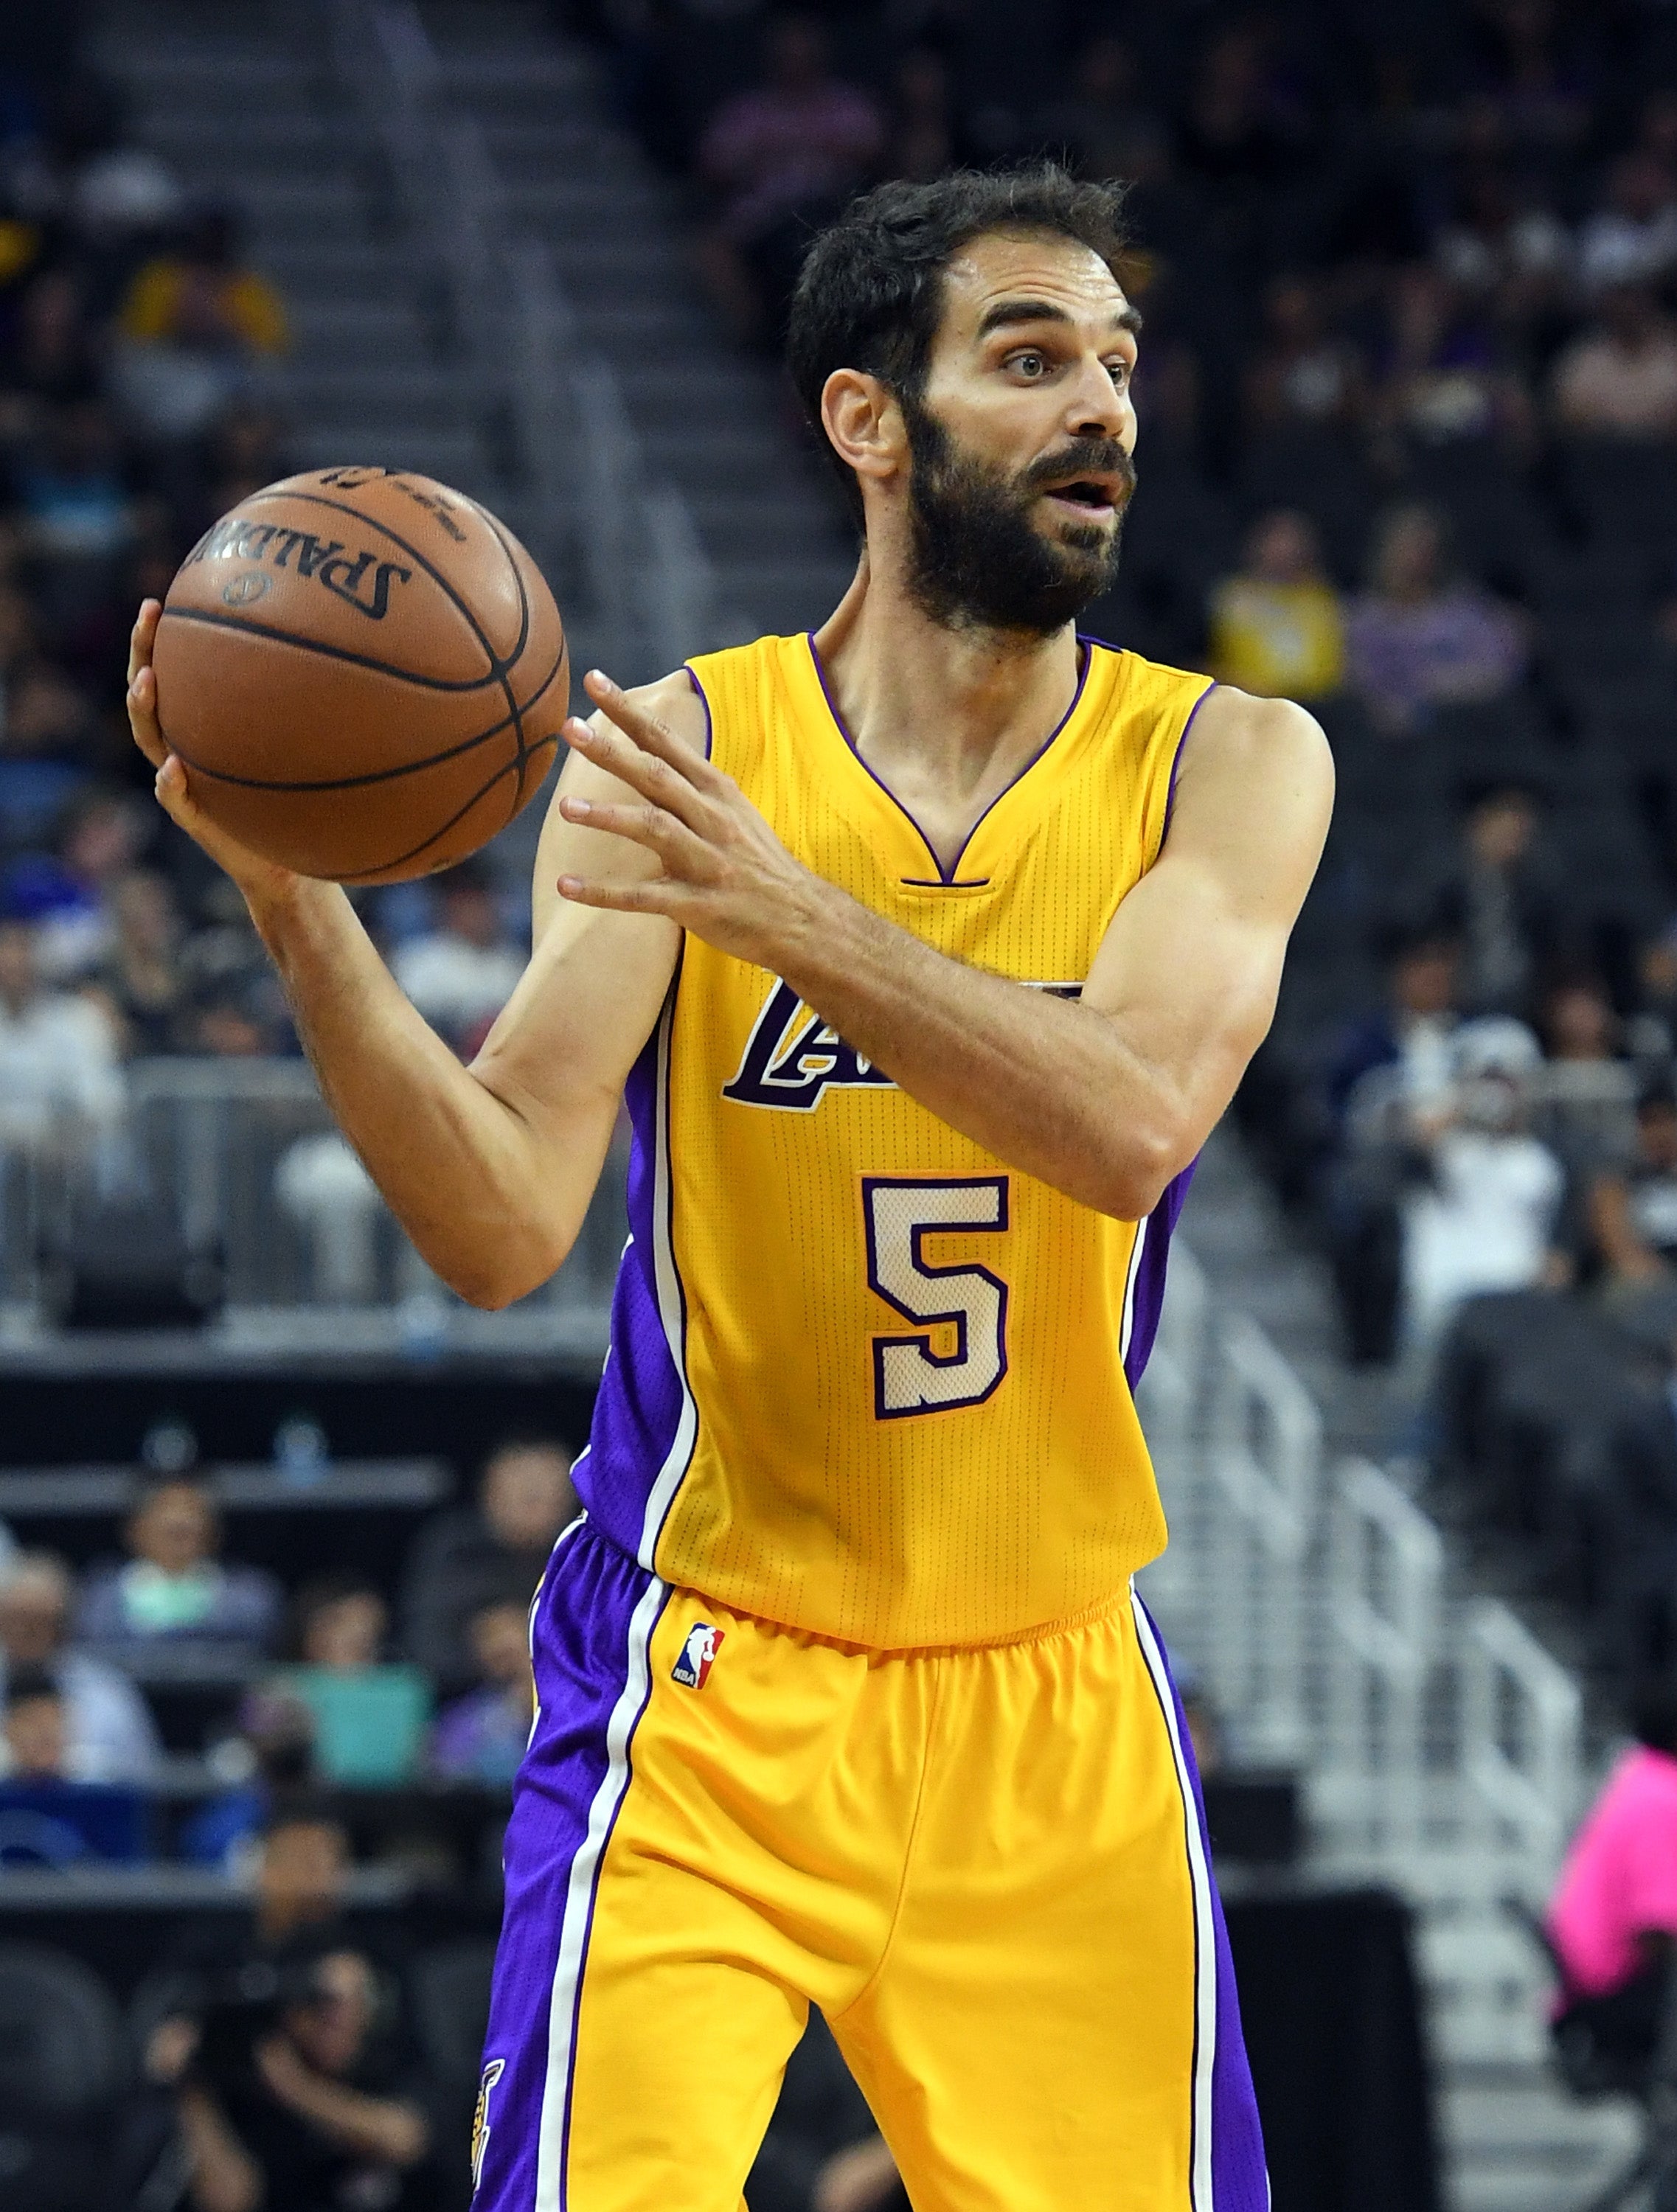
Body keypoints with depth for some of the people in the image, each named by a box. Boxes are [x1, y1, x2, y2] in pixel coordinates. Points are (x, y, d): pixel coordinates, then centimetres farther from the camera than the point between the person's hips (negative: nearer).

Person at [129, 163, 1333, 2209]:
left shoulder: (1224, 766, -4)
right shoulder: (677, 754, -7)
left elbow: (1133, 1122, -23)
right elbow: (503, 1230, -15)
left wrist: (787, 909, -35)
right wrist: (296, 906, -29)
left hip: (1051, 1703, 2)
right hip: (712, 1694, -2)